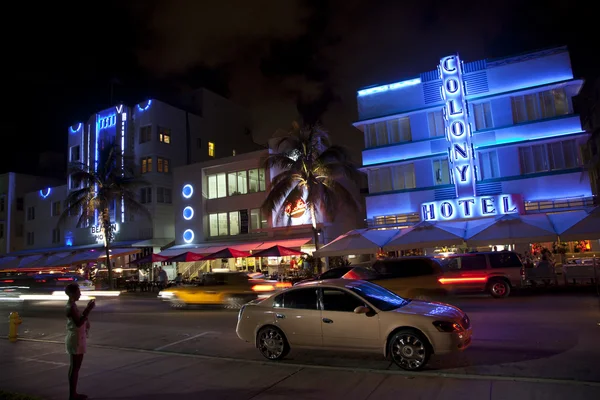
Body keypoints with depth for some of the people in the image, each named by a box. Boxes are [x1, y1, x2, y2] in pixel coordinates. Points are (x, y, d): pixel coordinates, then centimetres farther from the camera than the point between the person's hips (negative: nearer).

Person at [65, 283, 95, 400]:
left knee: (75, 367, 16)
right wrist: (88, 310, -27)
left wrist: (87, 308, 12)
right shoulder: (71, 307, -20)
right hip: (75, 339, -10)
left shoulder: (72, 305, 11)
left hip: (77, 338, 10)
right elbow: (78, 323, -27)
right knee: (74, 367, -3)